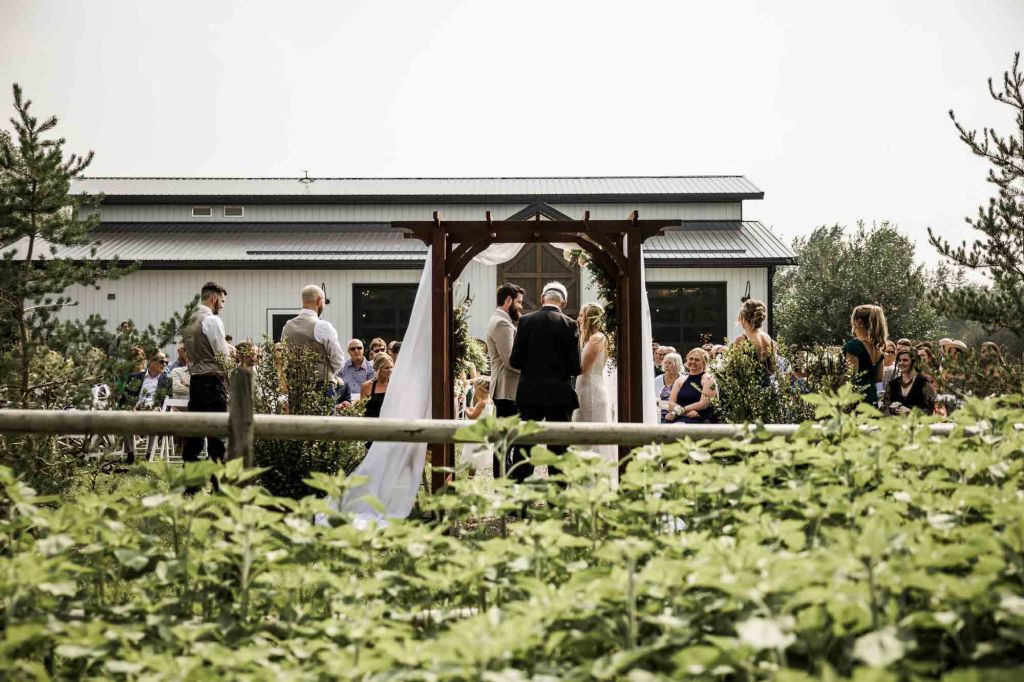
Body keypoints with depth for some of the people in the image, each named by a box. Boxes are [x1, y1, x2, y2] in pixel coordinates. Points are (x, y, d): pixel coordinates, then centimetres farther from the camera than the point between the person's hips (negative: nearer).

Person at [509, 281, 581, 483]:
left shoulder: (525, 321, -2)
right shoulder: (570, 325, -6)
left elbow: (514, 361, -4)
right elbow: (575, 367, -8)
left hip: (529, 394, 2)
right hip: (559, 395, -1)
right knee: (558, 449, 4)